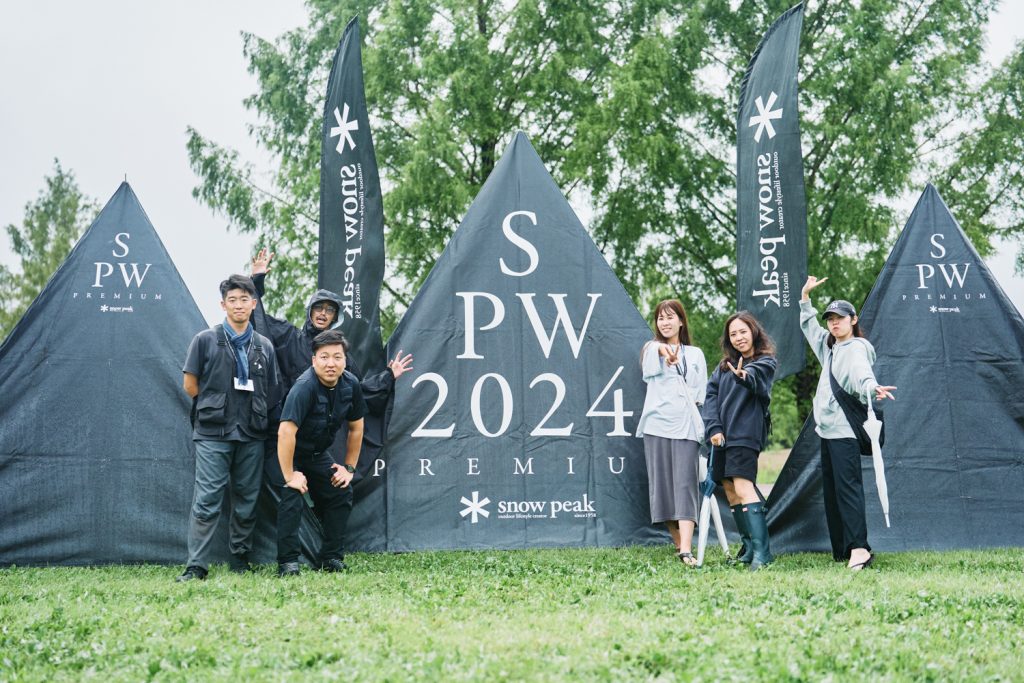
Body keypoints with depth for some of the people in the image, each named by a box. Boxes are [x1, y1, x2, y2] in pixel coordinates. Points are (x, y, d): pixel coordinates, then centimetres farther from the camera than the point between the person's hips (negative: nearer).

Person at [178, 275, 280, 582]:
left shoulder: (265, 346, 10)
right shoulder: (205, 340, 2)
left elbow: (271, 393, 18)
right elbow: (190, 386, 5)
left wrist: (255, 413, 10)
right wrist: (216, 407, 7)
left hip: (252, 435, 3)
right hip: (213, 433, -3)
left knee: (247, 502, 8)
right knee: (206, 501, -8)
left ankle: (240, 562, 20)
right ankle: (196, 566, -5)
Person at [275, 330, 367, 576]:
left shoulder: (350, 385, -11)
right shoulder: (304, 387, -32)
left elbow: (356, 428, 3)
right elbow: (286, 431, -38)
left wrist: (349, 468, 2)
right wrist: (289, 476, -36)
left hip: (318, 454, 7)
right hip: (289, 453, -7)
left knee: (341, 494, 1)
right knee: (293, 497, -22)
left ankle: (332, 558, 11)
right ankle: (287, 563, -15)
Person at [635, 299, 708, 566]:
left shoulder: (695, 354, 18)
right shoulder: (652, 348, 14)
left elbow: (700, 394, 14)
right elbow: (657, 353, -12)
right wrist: (664, 351, -33)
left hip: (685, 425, 0)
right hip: (657, 423, 0)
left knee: (685, 484, -11)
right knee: (661, 484, -1)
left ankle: (686, 550, -20)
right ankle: (678, 543, 10)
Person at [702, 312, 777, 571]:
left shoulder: (765, 362, 0)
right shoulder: (724, 366, 18)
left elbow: (756, 380, -24)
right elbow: (711, 394, 9)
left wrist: (744, 375, -48)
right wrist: (713, 428, -6)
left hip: (746, 435, -7)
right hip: (722, 436, 7)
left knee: (743, 488, -19)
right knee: (731, 492, 8)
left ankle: (761, 551, -22)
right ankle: (749, 548, 16)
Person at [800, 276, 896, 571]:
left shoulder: (857, 349, -9)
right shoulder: (830, 348, 17)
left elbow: (862, 374, -30)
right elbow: (808, 325, 34)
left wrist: (873, 388, -50)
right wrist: (805, 296, 30)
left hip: (844, 430, -10)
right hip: (826, 428, 10)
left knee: (847, 486, -17)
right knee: (830, 490, 10)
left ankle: (859, 548, -22)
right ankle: (841, 550, 15)